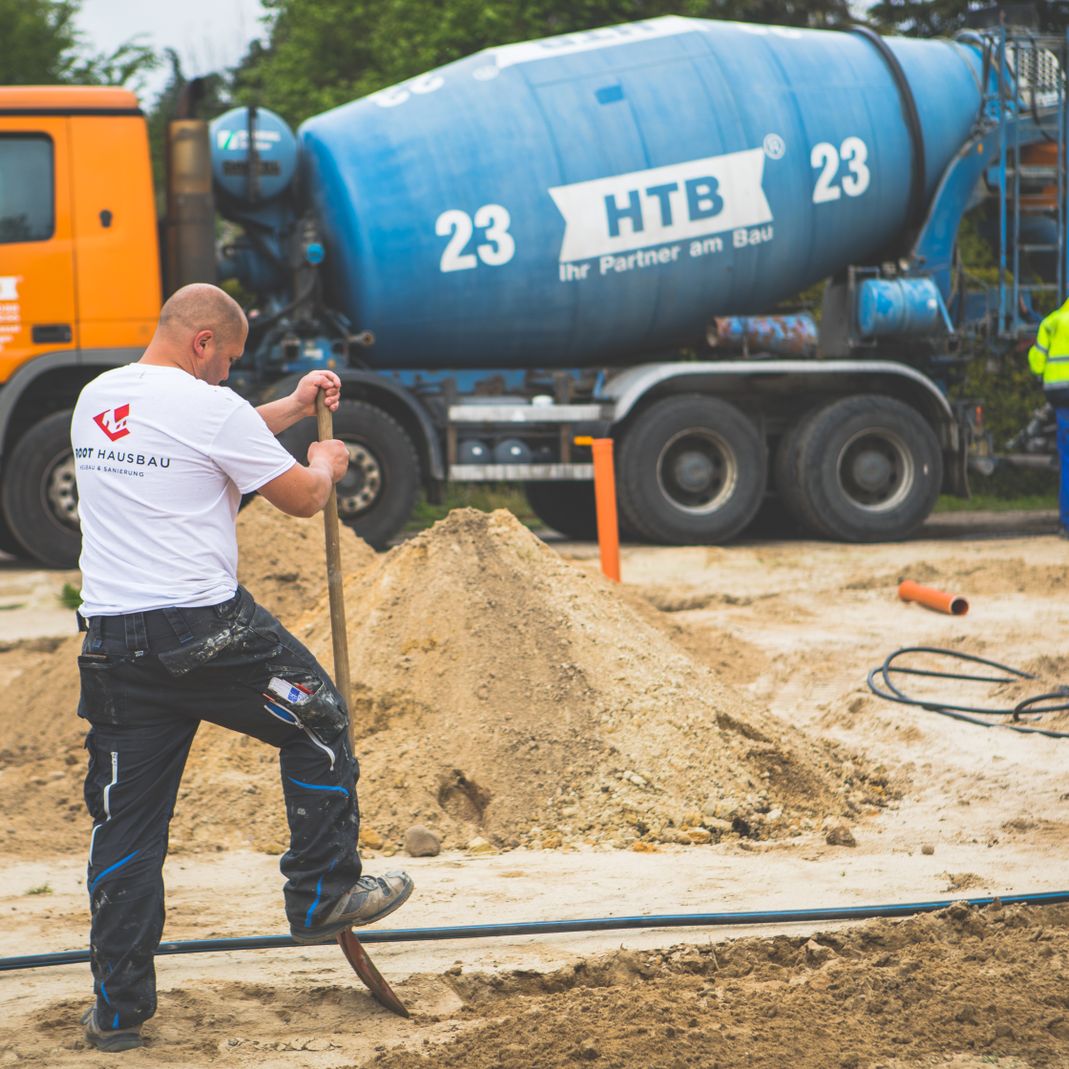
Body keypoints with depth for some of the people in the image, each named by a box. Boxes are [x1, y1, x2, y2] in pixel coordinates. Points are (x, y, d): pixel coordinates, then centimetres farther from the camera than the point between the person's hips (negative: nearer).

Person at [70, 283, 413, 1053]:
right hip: (208, 631, -6)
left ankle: (118, 1007, 9)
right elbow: (302, 497, -1)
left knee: (124, 818, 8)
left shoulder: (95, 400, 12)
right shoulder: (210, 409, -11)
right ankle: (323, 895, 25)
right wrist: (326, 462, 21)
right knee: (318, 724, 18)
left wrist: (293, 407, 33)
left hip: (113, 640, 6)